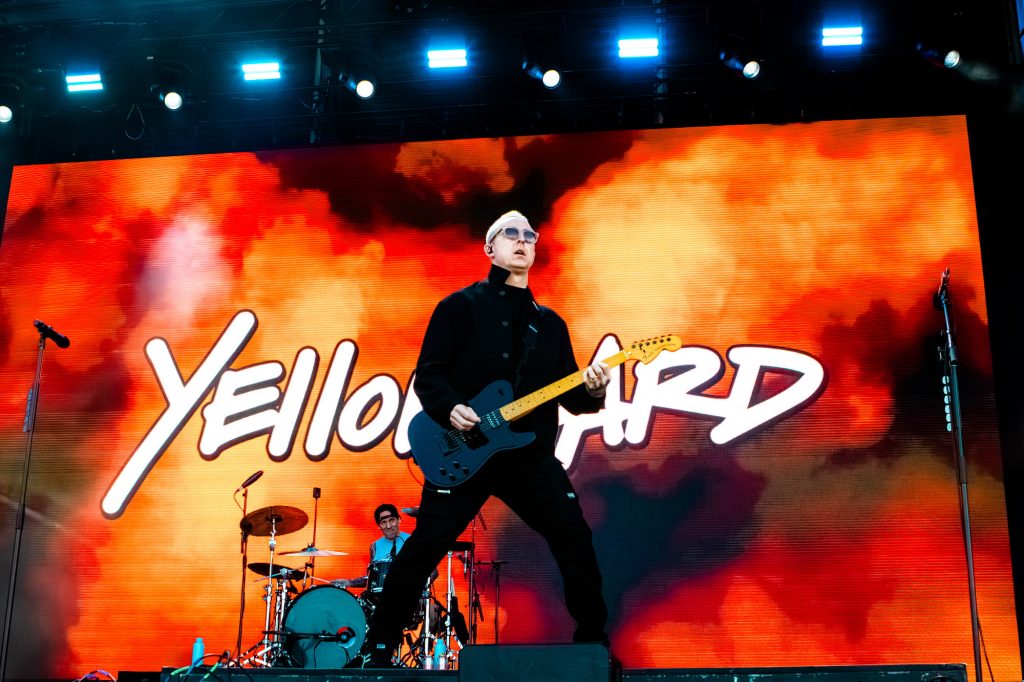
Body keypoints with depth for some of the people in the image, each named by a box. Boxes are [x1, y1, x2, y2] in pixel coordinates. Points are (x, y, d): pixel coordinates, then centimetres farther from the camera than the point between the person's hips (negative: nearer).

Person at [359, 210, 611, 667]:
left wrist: (591, 392, -9)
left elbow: (568, 395, 12)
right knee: (424, 547, -5)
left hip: (531, 455, 4)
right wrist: (450, 408, -21)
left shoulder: (550, 322, 16)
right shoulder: (462, 305, 3)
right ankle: (379, 646, 10)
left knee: (575, 539, -3)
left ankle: (593, 639, 13)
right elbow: (427, 375, -3)